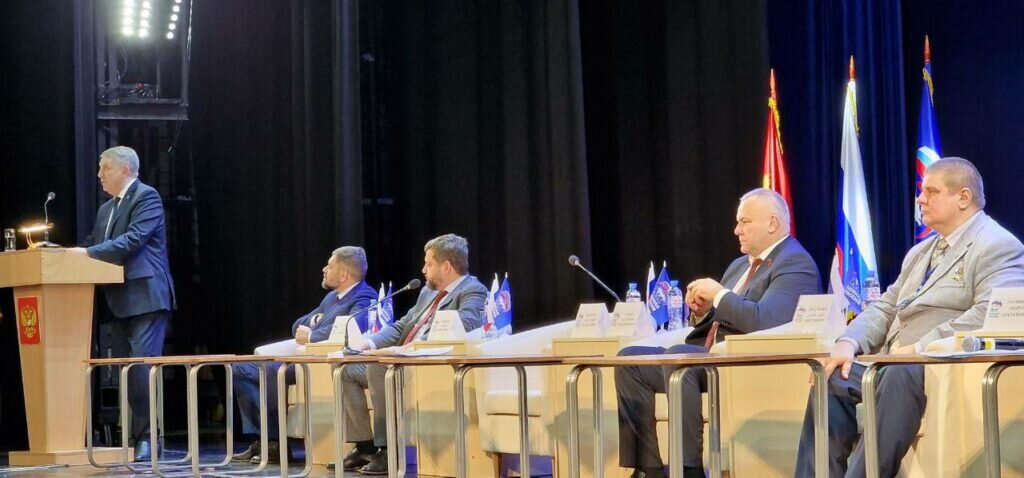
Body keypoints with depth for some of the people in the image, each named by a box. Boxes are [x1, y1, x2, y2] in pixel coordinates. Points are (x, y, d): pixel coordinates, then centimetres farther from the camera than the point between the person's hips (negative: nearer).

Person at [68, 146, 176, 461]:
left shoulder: (147, 197, -5)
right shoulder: (106, 208, 22)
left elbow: (133, 240, -17)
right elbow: (93, 246, 17)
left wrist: (87, 254, -18)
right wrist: (72, 254, -2)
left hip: (145, 298, -9)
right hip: (120, 301, 9)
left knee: (142, 367, -12)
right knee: (129, 370, 9)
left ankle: (147, 437, -9)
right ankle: (138, 433, 13)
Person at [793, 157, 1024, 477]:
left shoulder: (998, 246, -3)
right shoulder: (920, 252, 25)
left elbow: (989, 314, -19)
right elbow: (885, 308, 21)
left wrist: (920, 349, -23)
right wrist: (849, 342, 0)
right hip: (893, 365, 8)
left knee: (901, 374, -36)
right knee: (833, 378, -13)